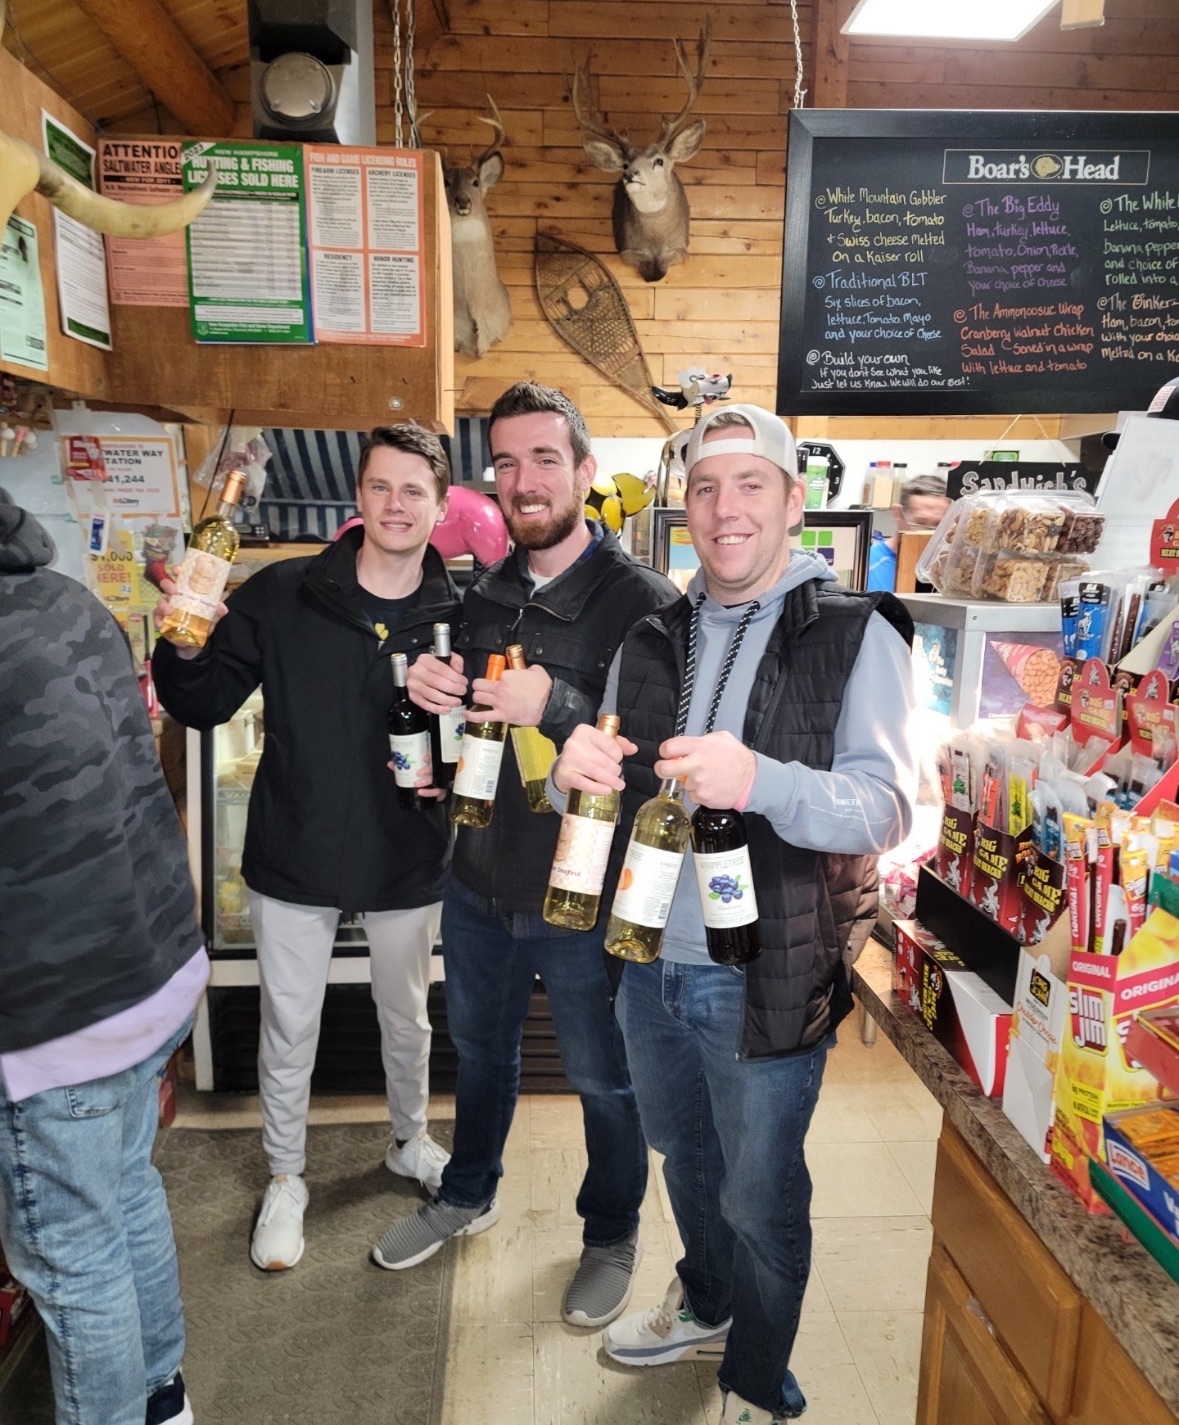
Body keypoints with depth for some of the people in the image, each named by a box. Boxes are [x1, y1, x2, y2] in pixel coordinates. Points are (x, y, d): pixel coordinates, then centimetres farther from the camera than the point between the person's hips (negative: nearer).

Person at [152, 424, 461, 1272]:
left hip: (407, 864, 1)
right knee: (289, 1029, 15)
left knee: (407, 1018, 22)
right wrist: (185, 651, -24)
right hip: (293, 857, 0)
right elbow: (207, 705, -5)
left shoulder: (459, 614, -8)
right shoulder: (281, 596, -10)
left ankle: (412, 1142, 49)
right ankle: (286, 1179, 40)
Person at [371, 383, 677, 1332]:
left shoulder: (640, 600, -17)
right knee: (480, 1048, 27)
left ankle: (613, 1235, 43)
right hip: (480, 879, 6)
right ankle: (468, 1197, 53)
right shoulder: (486, 596, 4)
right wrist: (428, 691, -7)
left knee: (602, 1077, 16)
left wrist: (556, 708, -33)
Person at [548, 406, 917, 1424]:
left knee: (760, 1197, 14)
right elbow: (605, 792, 10)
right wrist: (576, 770, -15)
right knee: (685, 1157, 26)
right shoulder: (652, 638, 5)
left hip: (766, 977, -5)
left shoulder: (853, 634, -10)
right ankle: (706, 1308, 55)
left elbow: (885, 807, -18)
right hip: (651, 960, 5)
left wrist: (762, 783, -37)